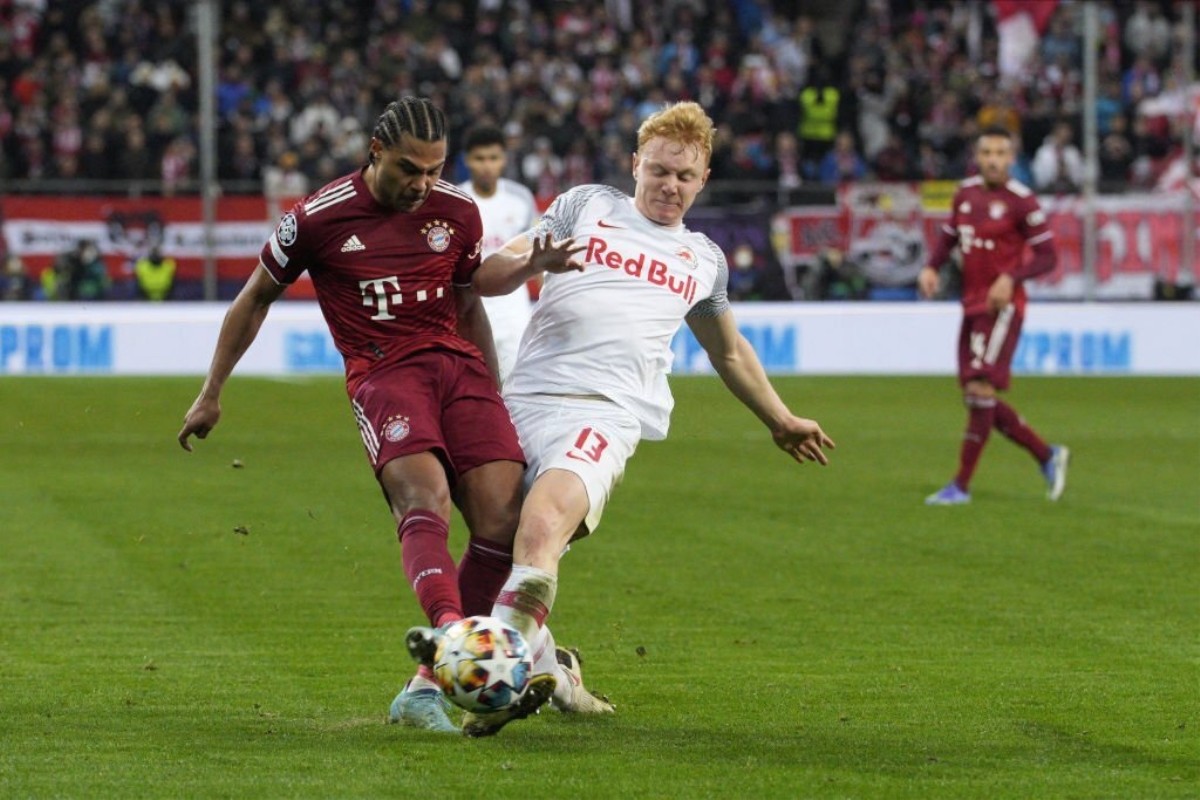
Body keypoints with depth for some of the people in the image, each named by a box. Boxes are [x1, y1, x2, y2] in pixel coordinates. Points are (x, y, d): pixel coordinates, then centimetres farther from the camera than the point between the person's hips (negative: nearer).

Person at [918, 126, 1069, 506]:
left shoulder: (1021, 201, -9)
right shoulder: (966, 193, 10)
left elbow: (1046, 256, -9)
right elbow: (949, 237, 21)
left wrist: (1012, 278, -24)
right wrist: (931, 268, 1)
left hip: (1002, 306, -8)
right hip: (972, 304, 8)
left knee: (980, 388, -15)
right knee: (976, 399, 8)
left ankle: (961, 485, -10)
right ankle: (1048, 456, 23)